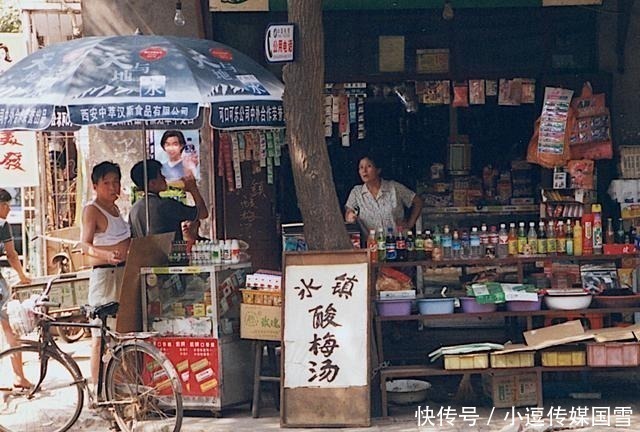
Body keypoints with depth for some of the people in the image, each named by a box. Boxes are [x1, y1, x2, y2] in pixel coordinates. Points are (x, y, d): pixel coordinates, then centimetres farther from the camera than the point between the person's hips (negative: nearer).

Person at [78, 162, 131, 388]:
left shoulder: (114, 208, 16)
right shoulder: (91, 210, -10)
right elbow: (85, 245, -24)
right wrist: (107, 255, -40)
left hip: (122, 274, 9)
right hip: (104, 276, -9)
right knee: (100, 337, -7)